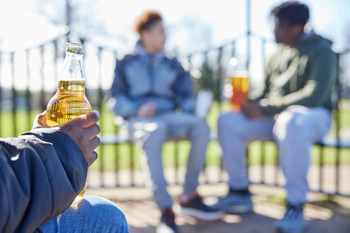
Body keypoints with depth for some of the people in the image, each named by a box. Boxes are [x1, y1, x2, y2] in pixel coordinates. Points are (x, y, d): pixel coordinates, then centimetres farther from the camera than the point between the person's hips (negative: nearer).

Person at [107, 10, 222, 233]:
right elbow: (115, 99, 9)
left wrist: (196, 110, -5)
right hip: (139, 119, -3)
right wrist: (137, 110, -10)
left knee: (201, 126, -30)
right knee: (153, 133, -41)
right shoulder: (126, 62, 15)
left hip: (169, 116, 3)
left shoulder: (172, 64, 24)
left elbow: (185, 97, 18)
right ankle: (166, 209, -41)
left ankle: (189, 196, -19)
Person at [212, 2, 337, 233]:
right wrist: (250, 103, -9)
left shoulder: (321, 51, -10)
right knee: (228, 121, -12)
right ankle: (240, 192, -3)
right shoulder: (279, 53, 12)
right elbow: (266, 90, 15)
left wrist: (265, 107, -24)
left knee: (291, 123, -42)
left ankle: (296, 207, -33)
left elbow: (314, 96, -23)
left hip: (313, 116, -7)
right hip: (276, 116, 7)